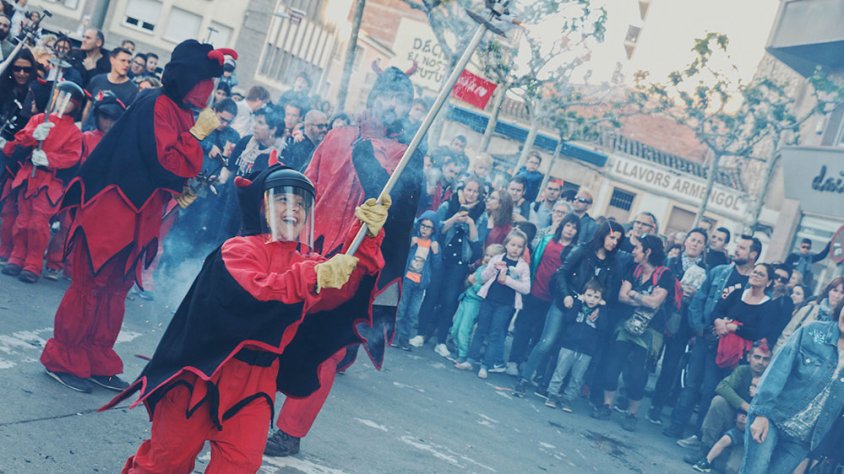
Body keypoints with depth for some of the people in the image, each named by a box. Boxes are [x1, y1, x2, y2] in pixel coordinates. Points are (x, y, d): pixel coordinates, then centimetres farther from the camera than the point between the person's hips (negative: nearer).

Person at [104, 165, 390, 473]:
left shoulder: (307, 263, 9)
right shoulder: (239, 249, -8)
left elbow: (341, 290, -8)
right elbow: (252, 290, -27)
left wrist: (368, 237, -20)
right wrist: (313, 277, -37)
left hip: (257, 381, 4)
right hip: (207, 370, -4)